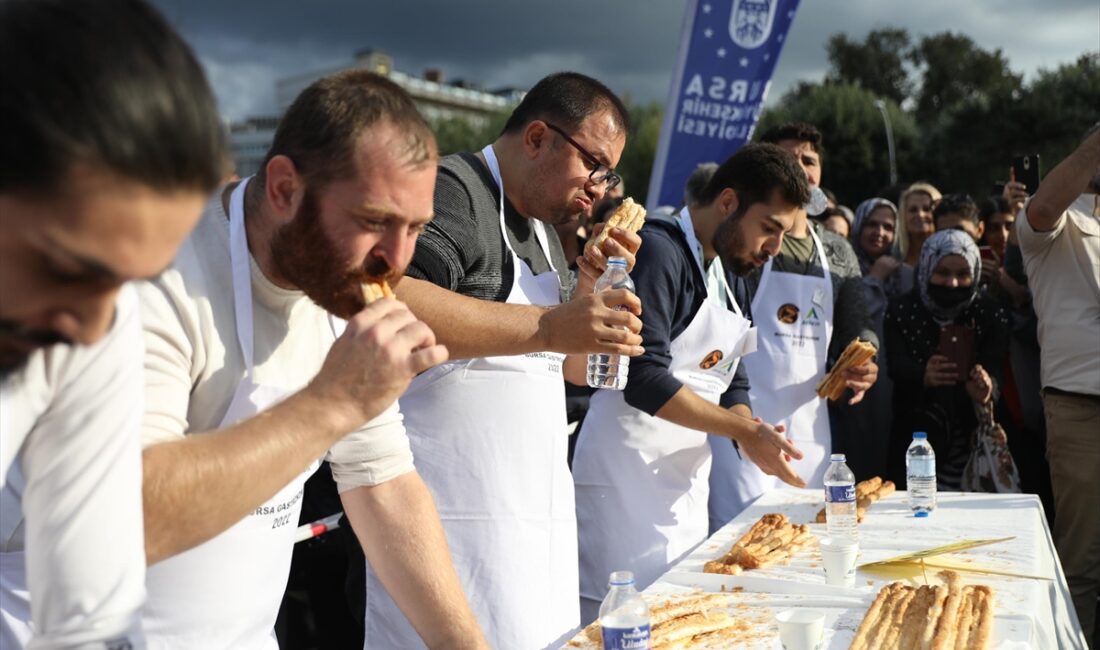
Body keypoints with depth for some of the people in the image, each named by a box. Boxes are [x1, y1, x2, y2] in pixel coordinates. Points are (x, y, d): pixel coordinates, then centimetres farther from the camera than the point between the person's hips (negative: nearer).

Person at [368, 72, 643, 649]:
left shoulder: (542, 227, 19)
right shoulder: (453, 189, -10)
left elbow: (570, 364, 23)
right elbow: (388, 304, -30)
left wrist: (593, 287, 5)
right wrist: (548, 324, -31)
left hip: (535, 512, 9)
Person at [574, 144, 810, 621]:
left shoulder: (721, 278, 16)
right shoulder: (660, 250, -13)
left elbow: (731, 384, 18)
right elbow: (644, 379, -22)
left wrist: (751, 433, -3)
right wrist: (746, 431, -15)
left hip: (685, 488, 10)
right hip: (627, 487, -9)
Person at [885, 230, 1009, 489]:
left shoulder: (991, 314, 2)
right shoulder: (900, 311, 0)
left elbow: (995, 370, -10)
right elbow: (897, 368, -12)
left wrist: (986, 392, -33)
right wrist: (923, 377, -34)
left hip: (971, 440, 1)